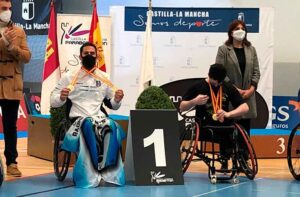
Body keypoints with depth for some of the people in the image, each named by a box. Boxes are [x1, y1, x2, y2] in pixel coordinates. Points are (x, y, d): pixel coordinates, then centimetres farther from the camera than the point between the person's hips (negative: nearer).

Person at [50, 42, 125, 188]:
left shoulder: (104, 78, 16)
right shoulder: (69, 77, 9)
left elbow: (114, 106, 19)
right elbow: (53, 102, 8)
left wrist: (117, 100, -5)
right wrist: (61, 97, -15)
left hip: (99, 117, 2)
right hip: (78, 118, -2)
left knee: (112, 127, -33)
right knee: (88, 126, -38)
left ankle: (110, 172, -30)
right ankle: (90, 173, -35)